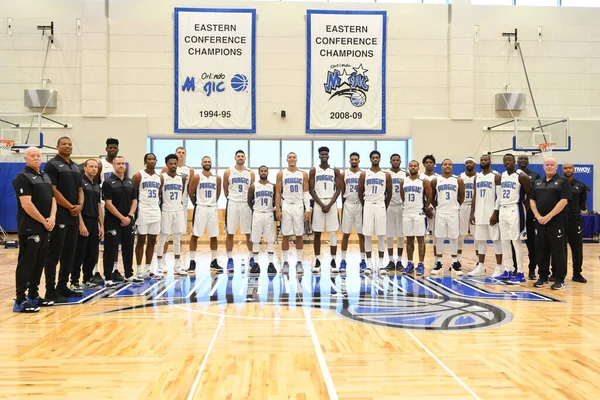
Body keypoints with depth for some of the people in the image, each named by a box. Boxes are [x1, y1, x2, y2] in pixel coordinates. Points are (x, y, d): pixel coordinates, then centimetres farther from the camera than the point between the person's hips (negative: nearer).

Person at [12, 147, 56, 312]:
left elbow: (52, 199, 15)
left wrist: (52, 218, -3)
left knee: (39, 263, 12)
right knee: (26, 264, -6)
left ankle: (33, 296, 22)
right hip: (29, 228, -8)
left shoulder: (45, 177, 16)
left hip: (44, 228, 8)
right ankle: (20, 300, -1)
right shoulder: (22, 178, -9)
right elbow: (26, 204, -17)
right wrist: (44, 221, -12)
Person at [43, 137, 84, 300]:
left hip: (74, 217, 8)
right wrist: (70, 207, -13)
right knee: (54, 254, -4)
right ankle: (50, 291, 0)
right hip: (59, 216, -8)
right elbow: (52, 191, -14)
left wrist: (80, 205, -2)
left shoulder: (75, 167, 17)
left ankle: (63, 287, 20)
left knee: (69, 254, 11)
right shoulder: (52, 165, -6)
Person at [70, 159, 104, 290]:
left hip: (94, 223, 7)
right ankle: (74, 282, 3)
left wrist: (101, 225, 12)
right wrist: (81, 223, -19)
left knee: (92, 255, 10)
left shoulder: (97, 186, 16)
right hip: (83, 222, -7)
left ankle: (88, 280, 19)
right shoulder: (80, 182, -7)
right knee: (79, 255, -4)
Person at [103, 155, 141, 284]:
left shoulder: (130, 182, 11)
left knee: (128, 249, 12)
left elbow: (134, 201, 10)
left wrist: (129, 216, -5)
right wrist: (122, 217, -14)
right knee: (111, 250, -2)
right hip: (113, 221, -5)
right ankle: (108, 277, 3)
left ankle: (129, 274, 22)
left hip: (128, 221, 5)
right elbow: (108, 204, -12)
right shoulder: (108, 182, -7)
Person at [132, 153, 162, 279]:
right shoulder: (138, 176, -5)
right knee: (141, 241, 0)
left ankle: (148, 270, 14)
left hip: (155, 211, 5)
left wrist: (158, 207, 11)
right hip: (142, 211, -5)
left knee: (152, 241, 7)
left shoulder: (160, 178, 11)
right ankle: (140, 271, 6)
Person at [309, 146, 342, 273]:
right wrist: (321, 204, -10)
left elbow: (338, 190, 1)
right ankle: (317, 261, 10)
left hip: (331, 204, 0)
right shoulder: (313, 170, 5)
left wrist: (329, 205, -10)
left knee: (333, 233, -1)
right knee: (317, 233, 3)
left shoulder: (335, 170, 6)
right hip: (318, 204, 0)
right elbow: (311, 190, 0)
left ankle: (333, 261, 5)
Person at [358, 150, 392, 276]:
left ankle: (381, 263, 7)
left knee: (381, 235, 1)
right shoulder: (364, 174, 4)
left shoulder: (386, 175, 4)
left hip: (380, 206, 0)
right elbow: (360, 192, 8)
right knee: (367, 235, 0)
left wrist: (385, 207, 7)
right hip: (368, 205, 0)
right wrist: (365, 205, 8)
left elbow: (389, 193, 8)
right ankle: (369, 263, 7)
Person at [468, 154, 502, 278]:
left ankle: (499, 268, 4)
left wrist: (495, 213, -18)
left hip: (492, 213, -6)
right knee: (480, 240, 9)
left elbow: (500, 196, -11)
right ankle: (480, 267, 16)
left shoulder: (496, 176, -6)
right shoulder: (477, 177, 13)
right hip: (479, 213, 6)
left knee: (496, 240, -2)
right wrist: (472, 213, 10)